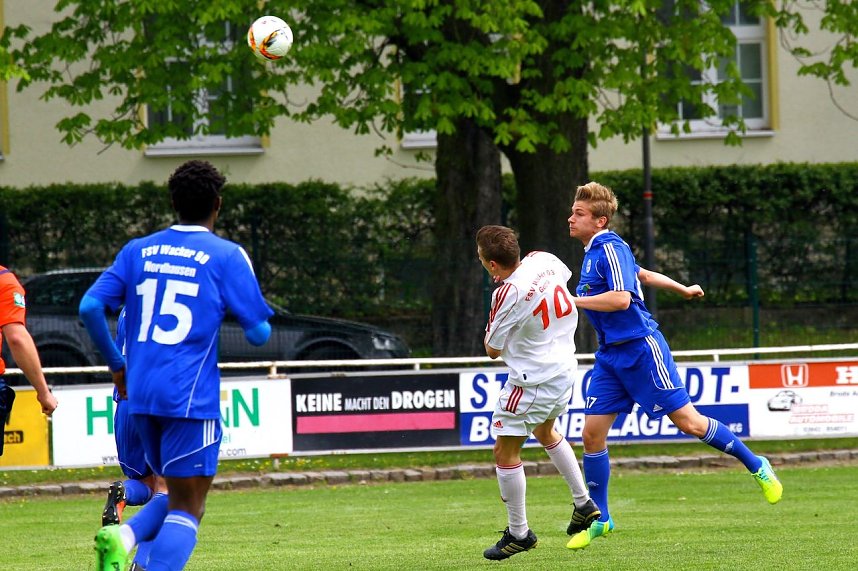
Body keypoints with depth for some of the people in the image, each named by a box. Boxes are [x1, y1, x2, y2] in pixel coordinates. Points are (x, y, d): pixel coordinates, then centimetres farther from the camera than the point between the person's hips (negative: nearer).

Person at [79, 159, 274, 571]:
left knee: (178, 496, 21)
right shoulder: (227, 256, -2)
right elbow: (258, 332, -3)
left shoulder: (138, 251, 11)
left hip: (140, 395, 5)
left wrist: (116, 365, 15)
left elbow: (90, 307, 4)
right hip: (191, 398, -5)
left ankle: (123, 536, -7)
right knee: (186, 509, -2)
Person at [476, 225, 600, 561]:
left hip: (533, 380, -9)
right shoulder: (543, 260, -5)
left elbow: (493, 350, -12)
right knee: (545, 432, 32)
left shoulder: (507, 294, -26)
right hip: (564, 367, 9)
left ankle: (518, 533, 7)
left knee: (505, 451, 1)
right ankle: (584, 503, 37)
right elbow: (566, 276, 22)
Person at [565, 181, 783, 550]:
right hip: (610, 354, 9)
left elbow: (621, 299, -28)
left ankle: (756, 466, 14)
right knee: (592, 433, 0)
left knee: (688, 422, -4)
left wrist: (571, 301, -26)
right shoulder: (594, 253, 13)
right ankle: (600, 519, 9)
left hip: (640, 347, -9)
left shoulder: (610, 248, -15)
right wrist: (683, 289, 41)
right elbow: (643, 274, 28)